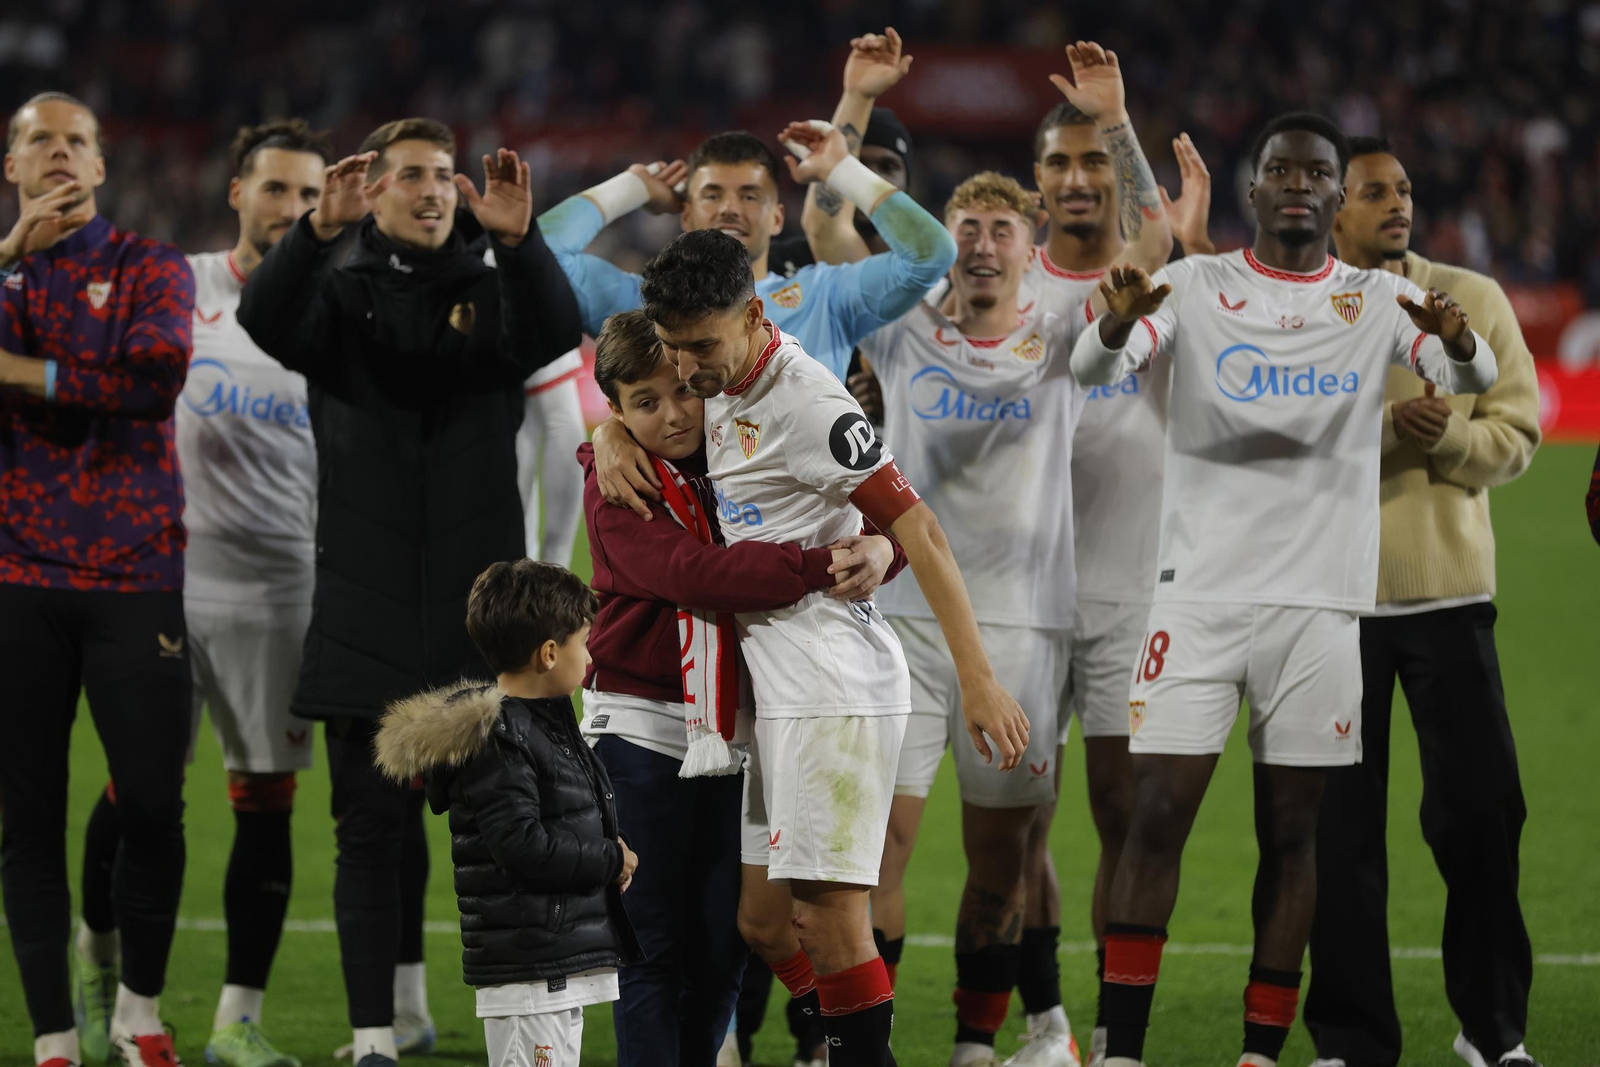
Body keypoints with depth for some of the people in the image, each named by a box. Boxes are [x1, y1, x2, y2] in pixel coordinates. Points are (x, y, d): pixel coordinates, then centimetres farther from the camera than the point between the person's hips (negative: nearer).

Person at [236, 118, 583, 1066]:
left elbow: (555, 331, -12)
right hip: (368, 612, 0)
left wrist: (517, 239, -31)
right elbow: (267, 319, -12)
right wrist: (320, 229, -31)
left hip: (478, 612, 0)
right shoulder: (343, 293, 10)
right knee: (375, 825, -1)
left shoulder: (494, 289, 10)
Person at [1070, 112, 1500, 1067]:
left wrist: (1456, 338, -30)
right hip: (1200, 588, -1)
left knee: (1292, 834, 4)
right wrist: (1118, 325, -33)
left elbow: (1474, 379, -6)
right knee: (1158, 816, -7)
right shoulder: (1196, 287, 3)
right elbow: (1092, 369, -10)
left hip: (1319, 602, 1)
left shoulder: (1378, 301, 7)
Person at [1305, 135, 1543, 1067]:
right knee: (1341, 824, 3)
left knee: (1482, 811, 2)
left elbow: (1516, 434, 2)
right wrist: (1384, 428, -21)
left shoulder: (1473, 302, 6)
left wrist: (1449, 436, -17)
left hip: (1449, 588, 1)